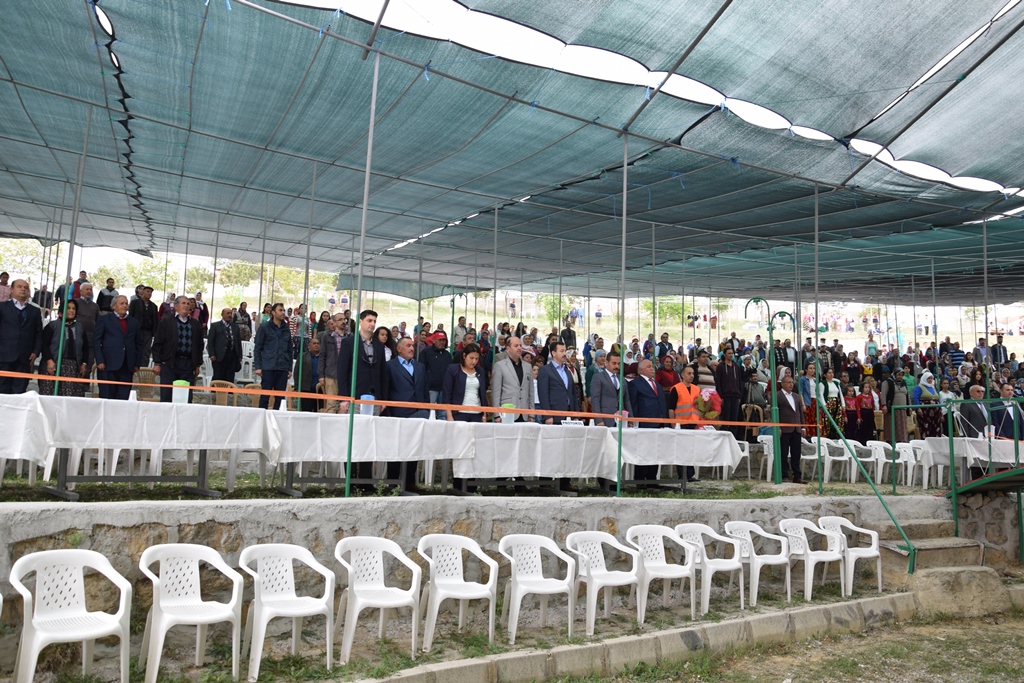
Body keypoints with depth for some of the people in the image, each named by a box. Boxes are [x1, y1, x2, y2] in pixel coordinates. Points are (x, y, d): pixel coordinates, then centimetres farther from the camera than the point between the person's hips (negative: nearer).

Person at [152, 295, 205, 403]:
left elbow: (199, 345, 14)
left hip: (189, 364, 2)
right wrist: (157, 363, -4)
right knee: (166, 398, 1)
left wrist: (198, 365, 11)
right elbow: (157, 343, 1)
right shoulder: (165, 322, 3)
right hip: (169, 364, -2)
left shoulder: (195, 324, 12)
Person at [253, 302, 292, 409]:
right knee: (265, 395, -1)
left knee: (279, 396, 3)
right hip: (268, 368, -3)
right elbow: (257, 349, 2)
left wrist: (290, 368, 11)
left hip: (283, 368, 4)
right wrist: (257, 367, -6)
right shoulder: (264, 328, 3)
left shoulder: (287, 330, 14)